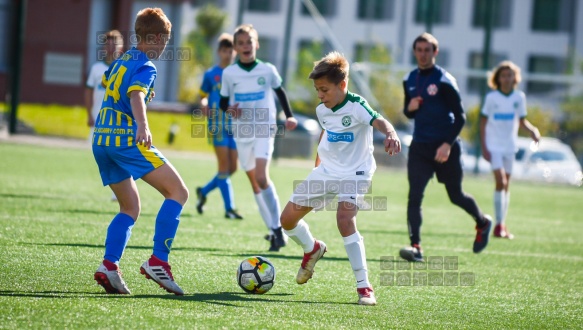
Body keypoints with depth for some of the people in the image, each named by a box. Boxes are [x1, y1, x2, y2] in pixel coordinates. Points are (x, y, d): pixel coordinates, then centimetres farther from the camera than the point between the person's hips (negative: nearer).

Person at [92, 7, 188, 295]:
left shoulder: (121, 61, 19)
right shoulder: (146, 68, -6)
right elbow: (136, 95, -27)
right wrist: (143, 127, -44)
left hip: (101, 141, 9)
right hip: (127, 139, -9)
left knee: (130, 209, 16)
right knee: (177, 192, -6)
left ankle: (109, 266, -4)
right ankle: (158, 262, -17)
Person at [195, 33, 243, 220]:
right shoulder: (211, 75, 5)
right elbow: (203, 96, 12)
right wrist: (204, 105, -10)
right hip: (218, 123, -3)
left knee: (232, 168, 4)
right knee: (224, 165, -10)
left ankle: (204, 191, 25)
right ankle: (229, 208, -9)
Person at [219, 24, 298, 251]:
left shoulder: (268, 70, -1)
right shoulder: (229, 73, 2)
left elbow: (280, 92, 15)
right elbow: (223, 102, 9)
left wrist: (289, 116, 6)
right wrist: (229, 109, -13)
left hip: (264, 130, -3)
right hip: (241, 132, 3)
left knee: (261, 177, -21)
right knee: (254, 182, 7)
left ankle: (277, 228, -16)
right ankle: (274, 232, 16)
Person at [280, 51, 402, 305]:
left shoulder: (356, 107, -21)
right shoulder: (322, 110, 1)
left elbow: (379, 121, -41)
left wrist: (390, 134, -62)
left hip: (354, 173, -7)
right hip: (325, 172, 7)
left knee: (345, 221, -30)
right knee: (288, 219, 7)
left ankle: (364, 287, -24)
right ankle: (312, 249, 41)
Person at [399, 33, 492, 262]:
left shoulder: (444, 81, -11)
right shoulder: (410, 80, 7)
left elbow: (460, 116, -11)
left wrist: (448, 144, -21)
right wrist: (410, 108, -7)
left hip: (445, 148, -4)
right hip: (419, 146, 4)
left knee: (456, 196, 9)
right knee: (414, 196, -12)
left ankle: (482, 223, 38)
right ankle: (415, 246, -16)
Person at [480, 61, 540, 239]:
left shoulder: (519, 97, 3)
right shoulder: (492, 97, -6)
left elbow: (522, 120, 13)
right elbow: (483, 122, -2)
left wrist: (532, 130, -9)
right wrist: (484, 147, -9)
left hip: (509, 146, 4)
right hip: (494, 146, -4)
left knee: (506, 184, 7)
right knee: (500, 181, -16)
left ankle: (502, 225, 14)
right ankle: (499, 224, -13)